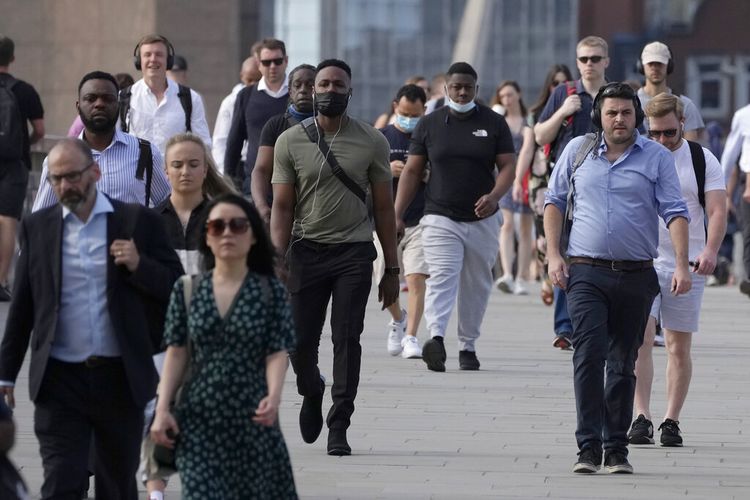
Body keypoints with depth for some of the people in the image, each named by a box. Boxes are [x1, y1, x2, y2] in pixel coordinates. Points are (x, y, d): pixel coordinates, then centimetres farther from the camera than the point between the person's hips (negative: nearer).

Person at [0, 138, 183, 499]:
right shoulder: (36, 228, 6)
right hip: (60, 380, 0)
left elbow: (175, 287, 1)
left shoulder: (139, 222, 1)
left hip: (120, 378, 0)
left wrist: (139, 265, -17)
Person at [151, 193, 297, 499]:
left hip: (252, 419, 0)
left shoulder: (270, 292, 1)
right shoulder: (188, 290, 5)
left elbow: (277, 353, -6)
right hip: (199, 421, 1)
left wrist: (273, 396, -24)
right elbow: (176, 353, 5)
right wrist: (162, 409, -3)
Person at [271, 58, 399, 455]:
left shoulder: (371, 141, 4)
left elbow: (383, 208, 7)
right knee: (298, 341, -1)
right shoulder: (290, 142, 3)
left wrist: (392, 269, 4)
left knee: (347, 339, -7)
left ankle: (339, 426, -2)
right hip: (307, 250, 1)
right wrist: (277, 260, -9)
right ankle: (311, 392, 32)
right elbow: (282, 206, 2)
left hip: (354, 253, -1)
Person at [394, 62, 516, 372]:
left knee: (476, 285, 8)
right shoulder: (429, 124, 5)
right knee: (441, 278, -18)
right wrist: (397, 216, 0)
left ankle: (468, 346, 18)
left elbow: (508, 166, 1)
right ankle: (436, 339, -35)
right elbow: (412, 171, 7)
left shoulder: (494, 123, 4)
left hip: (482, 219, 2)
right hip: (440, 219, -2)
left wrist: (494, 196, -19)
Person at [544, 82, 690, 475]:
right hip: (586, 273, 0)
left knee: (623, 365, 7)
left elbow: (675, 213, -1)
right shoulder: (578, 151, 8)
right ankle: (588, 446, -13)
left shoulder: (657, 158, 4)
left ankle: (616, 449, 14)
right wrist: (554, 255, 3)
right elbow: (554, 202, 14)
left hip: (636, 276, 0)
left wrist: (681, 265, -12)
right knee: (589, 354, -14)